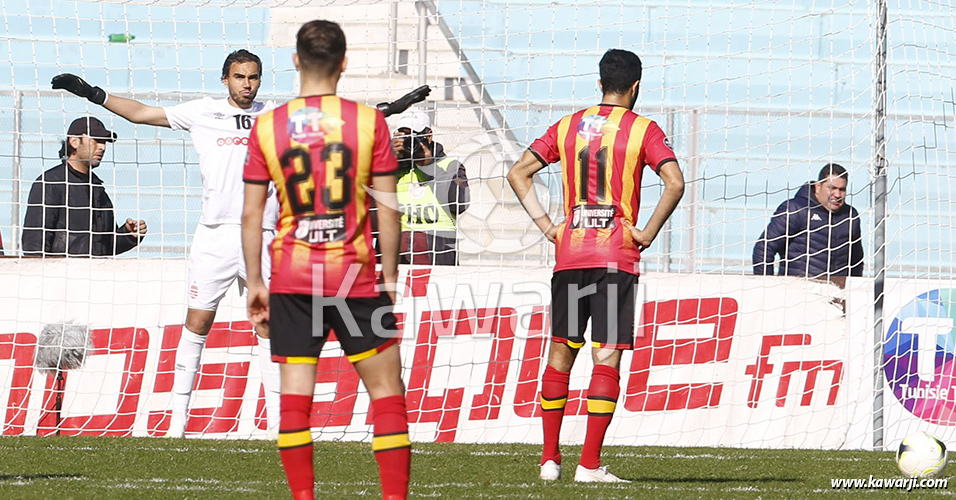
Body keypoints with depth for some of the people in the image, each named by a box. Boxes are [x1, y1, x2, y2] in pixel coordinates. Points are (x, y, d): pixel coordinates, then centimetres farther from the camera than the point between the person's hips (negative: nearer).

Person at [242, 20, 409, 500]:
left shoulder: (267, 126, 0)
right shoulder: (369, 121, -4)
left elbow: (251, 214, 2)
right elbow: (387, 208, -3)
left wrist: (255, 282, 10)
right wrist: (389, 274, 7)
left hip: (292, 279, 1)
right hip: (355, 276, -1)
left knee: (294, 397, 3)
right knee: (386, 389, 7)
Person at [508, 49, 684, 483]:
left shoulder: (567, 127, 11)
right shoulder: (642, 130, -1)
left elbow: (518, 173, 8)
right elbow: (674, 183, -14)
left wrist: (547, 226, 7)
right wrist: (646, 234, -7)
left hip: (569, 253, 4)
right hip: (617, 257, -4)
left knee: (560, 352, 12)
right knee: (606, 357, -2)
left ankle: (549, 458, 12)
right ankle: (589, 464, -7)